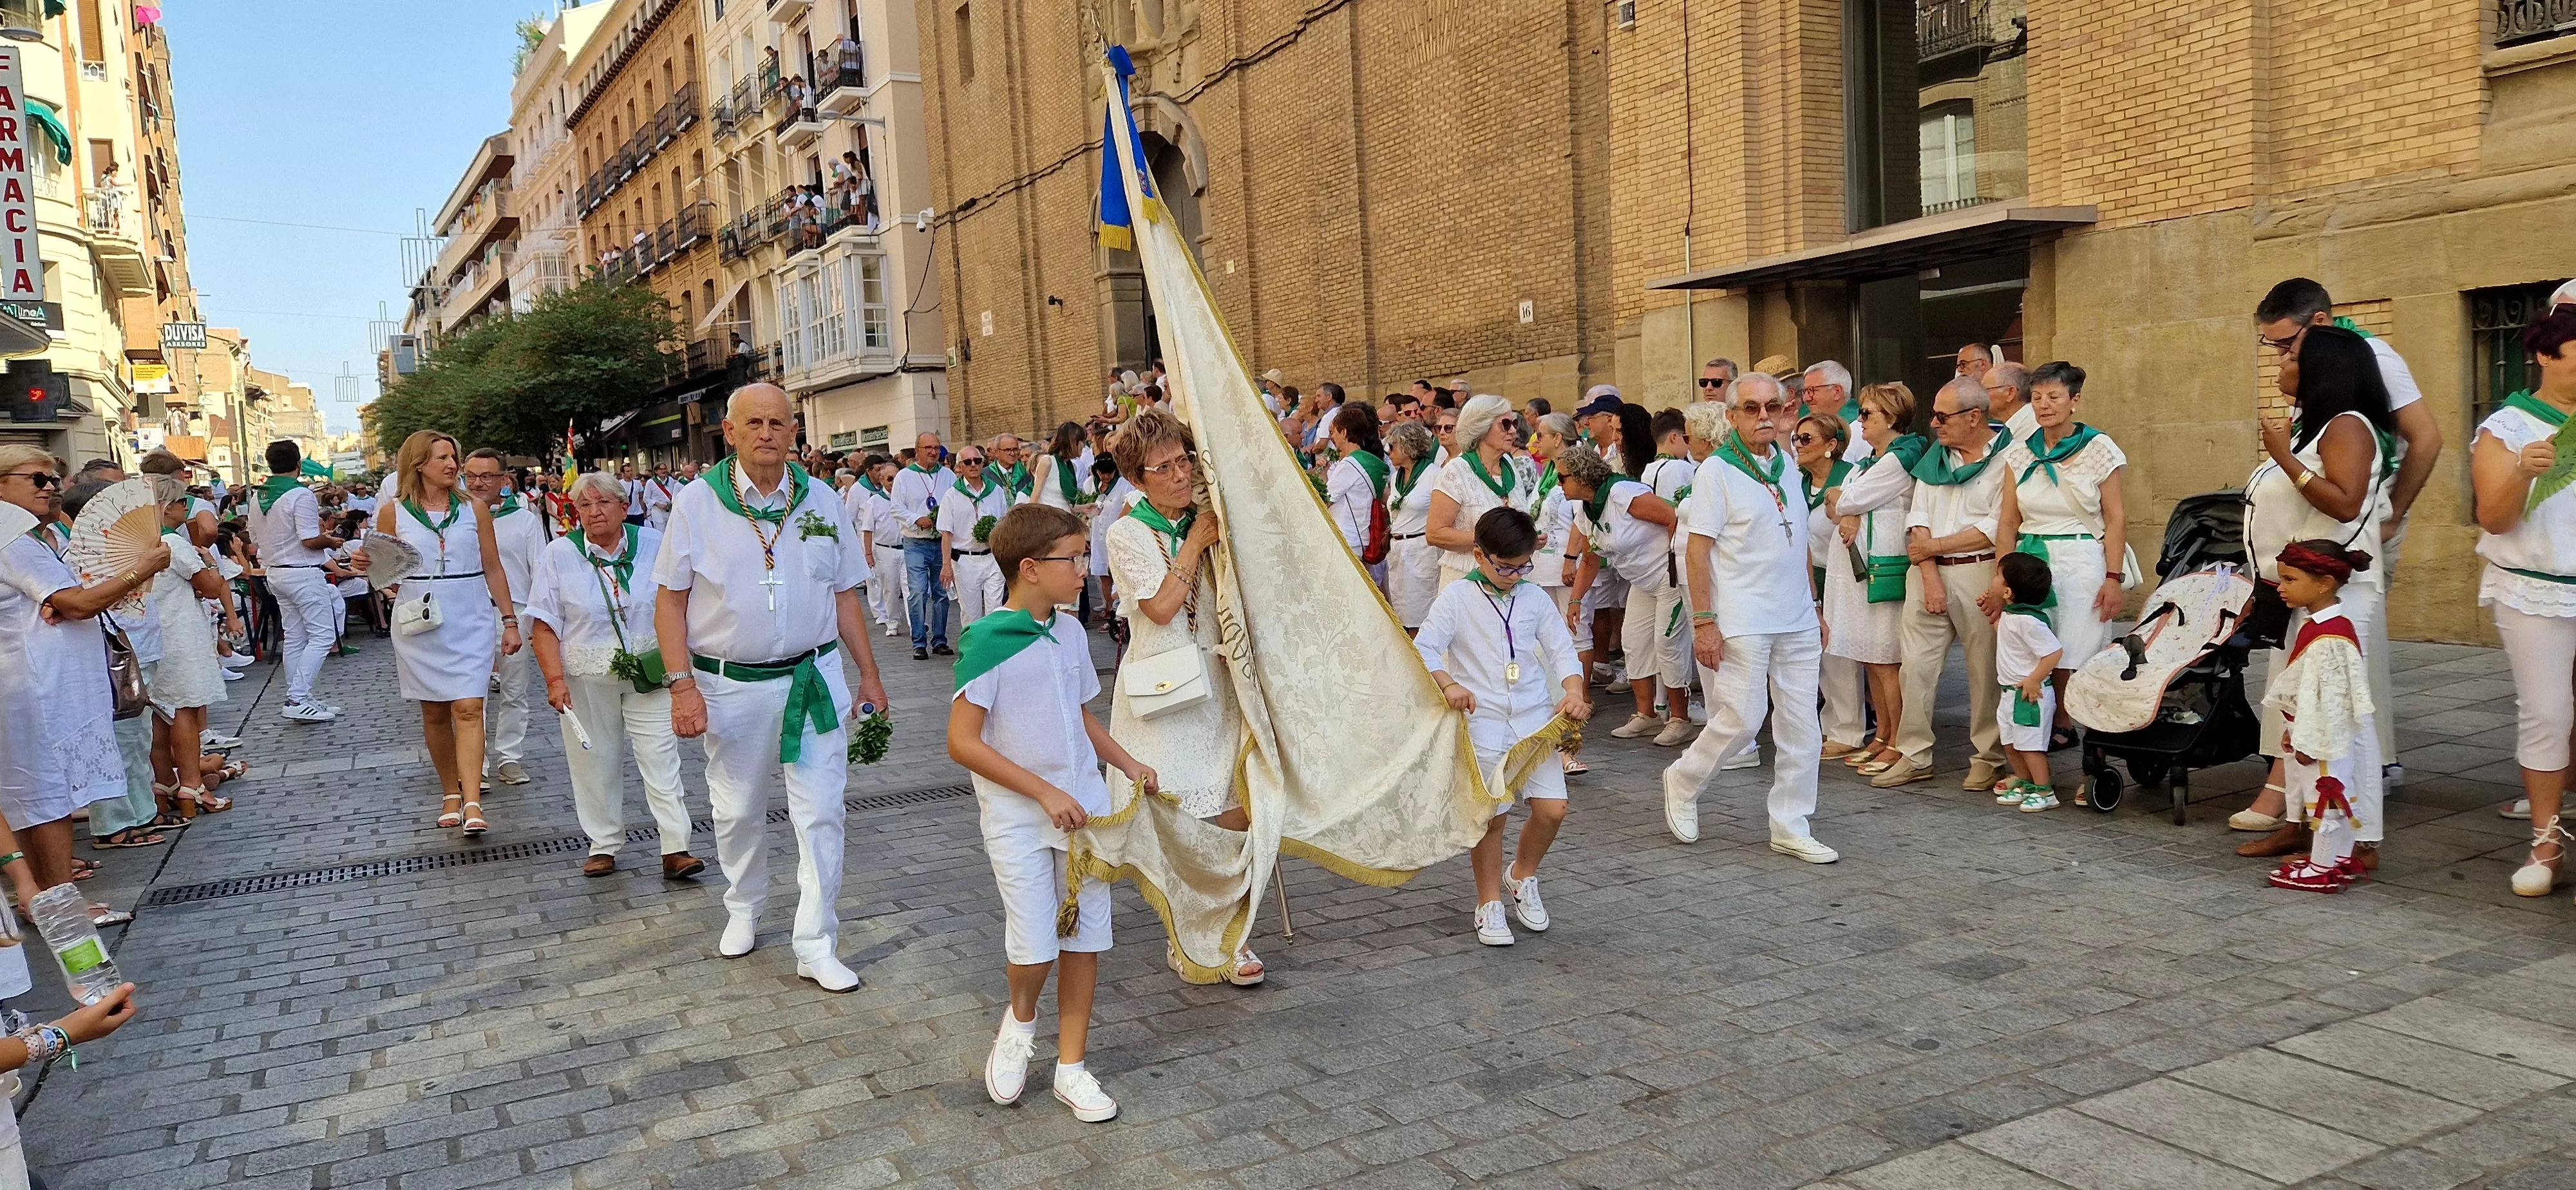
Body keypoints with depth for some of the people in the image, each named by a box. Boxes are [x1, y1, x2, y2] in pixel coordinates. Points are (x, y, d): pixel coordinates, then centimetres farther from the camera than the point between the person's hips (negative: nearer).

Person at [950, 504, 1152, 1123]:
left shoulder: (1070, 636, 6)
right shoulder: (988, 642, -16)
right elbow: (962, 741, -18)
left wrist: (1129, 763, 10)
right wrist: (1045, 792, -19)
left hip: (1084, 809, 6)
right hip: (1018, 818, -6)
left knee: (1084, 941, 8)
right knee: (1035, 948, -7)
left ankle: (1071, 1066, 21)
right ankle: (1020, 1020, 27)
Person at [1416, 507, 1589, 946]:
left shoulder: (1535, 600, 9)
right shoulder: (1457, 597, -2)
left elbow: (1562, 651, 9)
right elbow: (1423, 649, -8)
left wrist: (1573, 692, -10)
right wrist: (1448, 684, -26)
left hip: (1536, 718, 3)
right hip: (1482, 722, -3)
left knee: (1552, 808, -5)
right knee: (1492, 815, -3)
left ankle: (1522, 877, 24)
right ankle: (1489, 905, 16)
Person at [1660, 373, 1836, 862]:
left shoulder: (1786, 464, 13)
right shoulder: (1717, 470, -7)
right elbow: (1698, 550, -11)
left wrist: (1814, 607, 18)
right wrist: (1703, 621, -17)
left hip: (1796, 621, 7)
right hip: (1742, 624, -7)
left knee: (1802, 726, 6)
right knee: (1741, 720, -6)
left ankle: (1791, 827, 17)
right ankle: (1682, 782, 20)